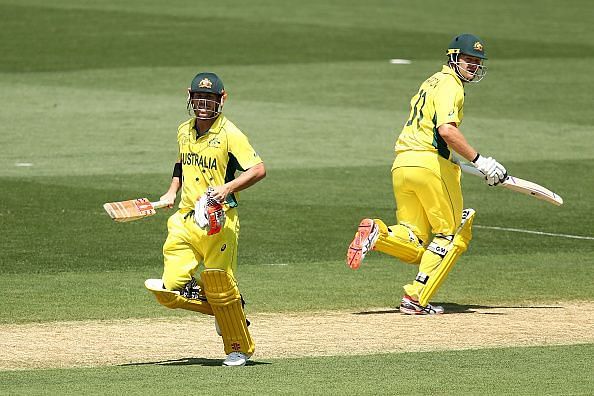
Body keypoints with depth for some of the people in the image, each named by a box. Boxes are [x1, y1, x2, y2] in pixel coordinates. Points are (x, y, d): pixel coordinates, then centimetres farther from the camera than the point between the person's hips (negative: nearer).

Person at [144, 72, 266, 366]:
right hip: (185, 220, 6)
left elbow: (259, 170, -16)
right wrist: (172, 192, 17)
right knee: (170, 291, -5)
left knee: (220, 286, -3)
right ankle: (222, 308, 21)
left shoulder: (229, 134, -9)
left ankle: (240, 348, 16)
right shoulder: (184, 132, 11)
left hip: (218, 221, -6)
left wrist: (228, 187, -28)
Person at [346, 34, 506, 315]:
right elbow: (446, 128, -22)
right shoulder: (449, 84, -6)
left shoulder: (431, 82, 24)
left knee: (415, 245, 8)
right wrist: (479, 160, -23)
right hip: (430, 163, -8)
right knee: (449, 233, 6)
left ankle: (376, 233, -19)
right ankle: (417, 298, -2)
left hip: (400, 165, 8)